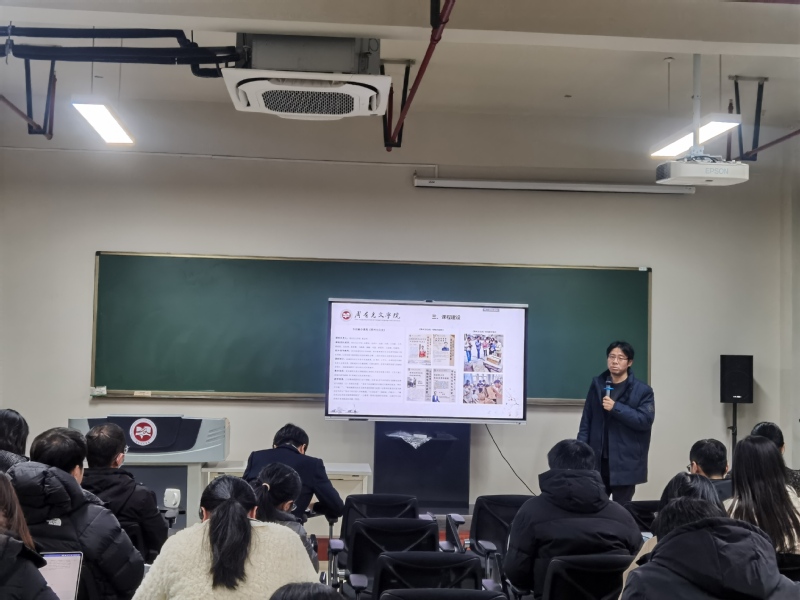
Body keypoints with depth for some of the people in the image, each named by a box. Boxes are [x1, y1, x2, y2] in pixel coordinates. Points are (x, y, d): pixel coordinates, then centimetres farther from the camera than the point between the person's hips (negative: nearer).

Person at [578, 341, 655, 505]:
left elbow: (646, 420, -13)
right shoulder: (597, 384, 8)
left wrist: (616, 408, -19)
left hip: (625, 463, -3)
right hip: (597, 460, 3)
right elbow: (586, 420, 9)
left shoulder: (642, 390, -2)